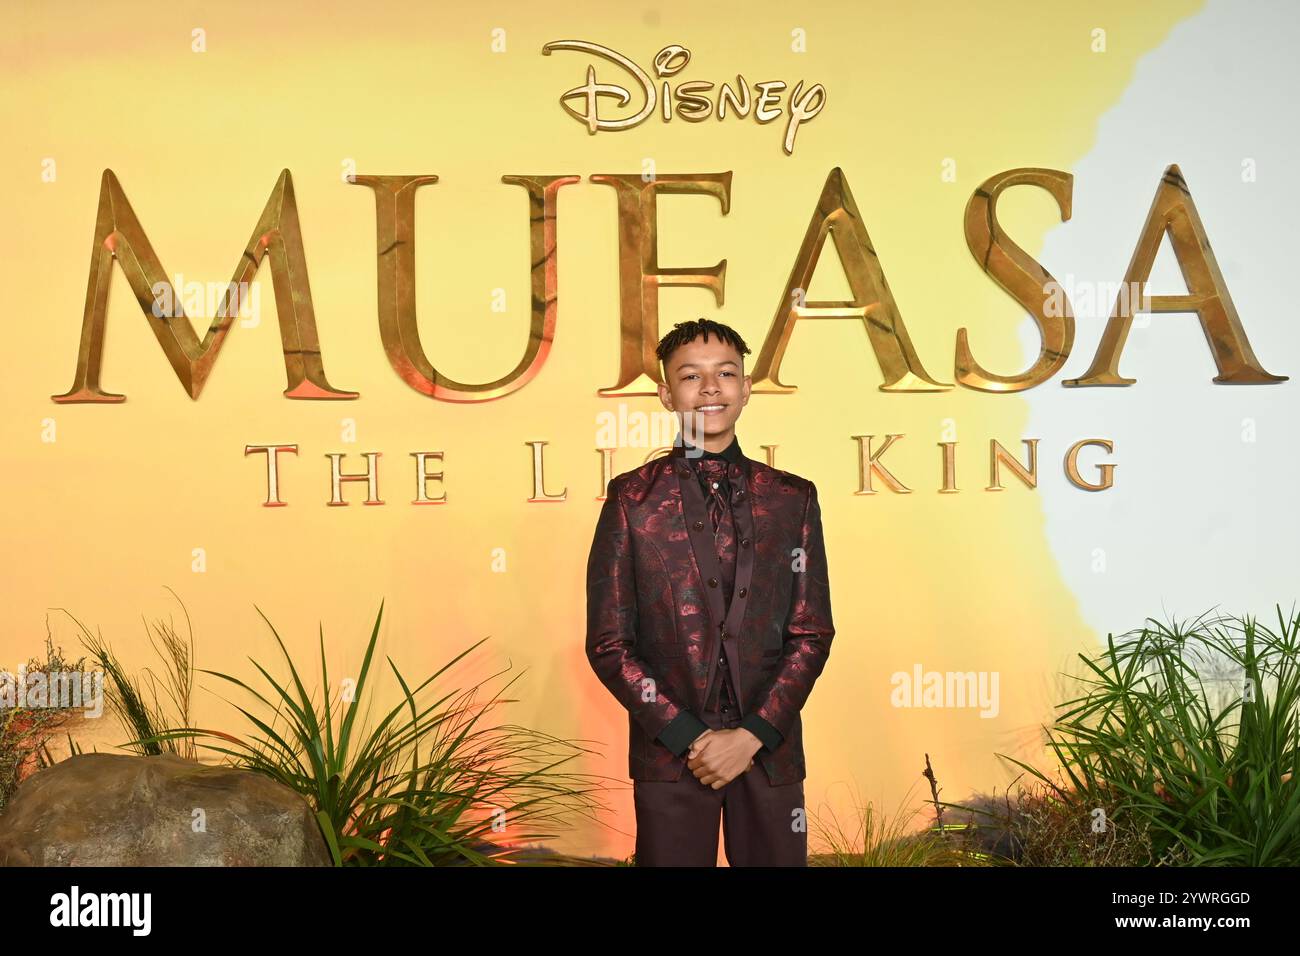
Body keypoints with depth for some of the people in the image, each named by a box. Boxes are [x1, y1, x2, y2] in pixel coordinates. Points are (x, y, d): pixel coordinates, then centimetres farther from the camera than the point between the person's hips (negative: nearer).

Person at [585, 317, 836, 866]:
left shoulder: (793, 498, 5)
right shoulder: (632, 499, 0)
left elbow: (812, 633, 4)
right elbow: (608, 643, -1)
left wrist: (753, 735, -7)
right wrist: (688, 737, -8)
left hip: (770, 750, 2)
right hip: (668, 755, -1)